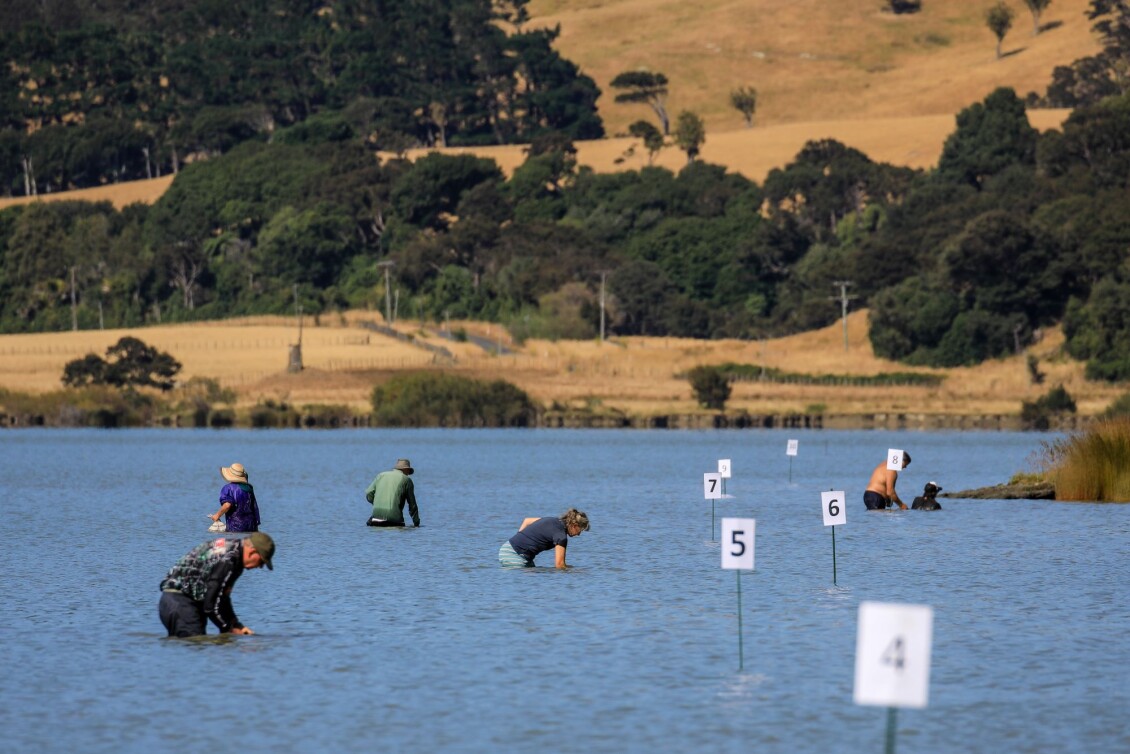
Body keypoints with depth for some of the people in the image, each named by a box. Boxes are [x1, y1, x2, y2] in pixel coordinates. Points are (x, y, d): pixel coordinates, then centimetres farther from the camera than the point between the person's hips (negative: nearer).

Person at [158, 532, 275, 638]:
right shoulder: (226, 561, -23)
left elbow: (221, 597, 18)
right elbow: (211, 605, -20)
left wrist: (236, 625, 13)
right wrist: (229, 629, -6)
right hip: (181, 603, -11)